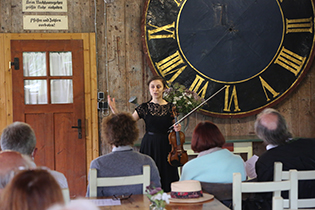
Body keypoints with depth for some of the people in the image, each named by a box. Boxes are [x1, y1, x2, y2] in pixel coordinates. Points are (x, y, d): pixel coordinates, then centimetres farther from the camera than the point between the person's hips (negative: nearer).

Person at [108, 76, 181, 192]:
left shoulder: (170, 107, 3)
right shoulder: (144, 108, 1)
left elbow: (175, 127, 13)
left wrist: (178, 128, -10)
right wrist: (113, 109, -12)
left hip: (165, 147, 1)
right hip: (149, 146, 0)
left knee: (167, 179, 1)